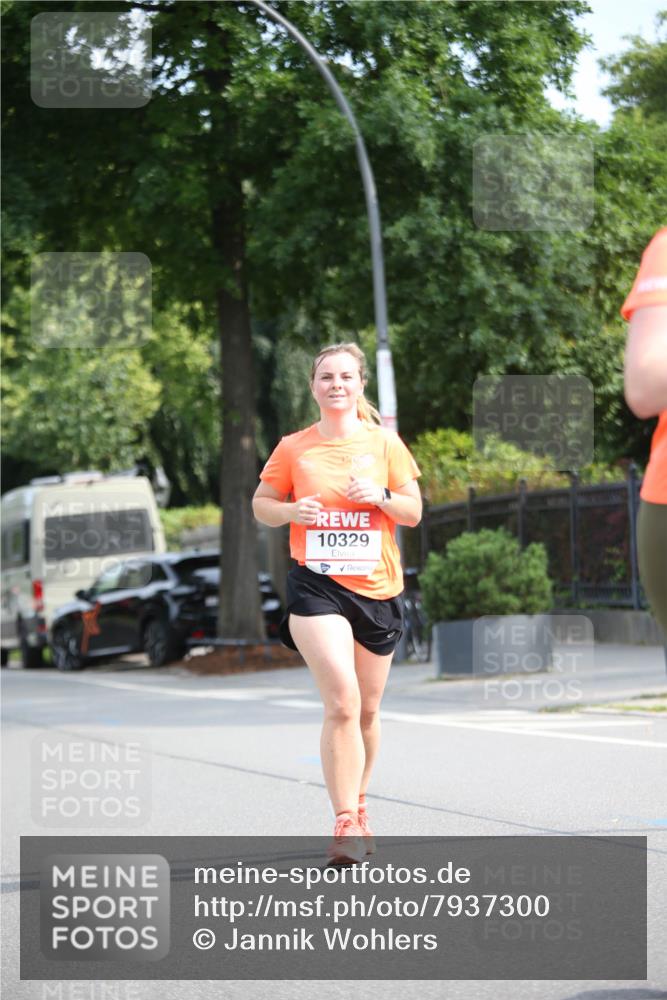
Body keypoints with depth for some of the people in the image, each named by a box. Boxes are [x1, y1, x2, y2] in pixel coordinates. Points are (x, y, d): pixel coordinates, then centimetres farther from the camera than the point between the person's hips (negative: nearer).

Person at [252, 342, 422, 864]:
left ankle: (357, 804, 34)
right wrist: (291, 511, -11)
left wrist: (382, 497, -14)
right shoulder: (293, 448, 2)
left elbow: (414, 512, 7)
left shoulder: (384, 442, 5)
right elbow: (261, 504, 10)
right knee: (342, 703, -19)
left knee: (367, 710, 12)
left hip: (377, 587, 3)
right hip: (317, 585, -2)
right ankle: (347, 822, -16)